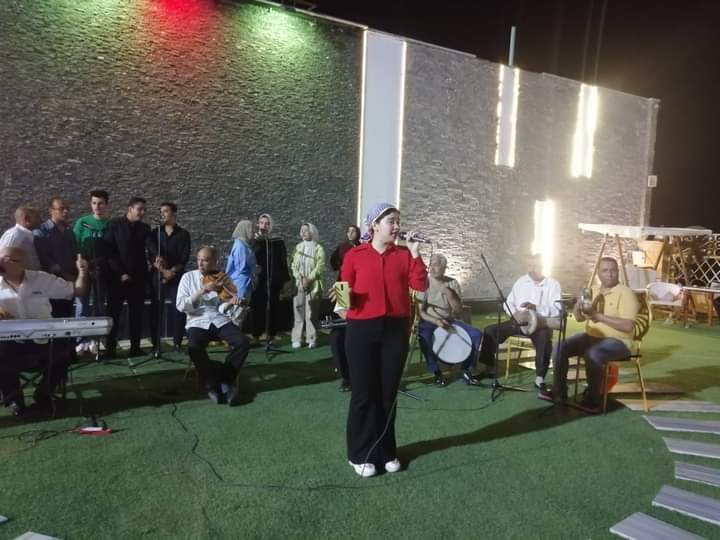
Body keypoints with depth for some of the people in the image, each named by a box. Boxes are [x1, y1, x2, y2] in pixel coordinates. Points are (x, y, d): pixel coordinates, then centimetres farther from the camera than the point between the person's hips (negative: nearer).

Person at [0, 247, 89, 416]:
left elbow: (76, 291, 9)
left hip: (43, 343, 1)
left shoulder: (41, 279, 7)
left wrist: (82, 272, -10)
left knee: (65, 348, -26)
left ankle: (44, 392, 4)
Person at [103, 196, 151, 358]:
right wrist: (120, 273, -11)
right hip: (117, 276, -3)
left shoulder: (145, 228, 10)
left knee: (136, 313, 5)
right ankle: (110, 348, 7)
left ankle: (135, 347, 11)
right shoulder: (114, 225, -1)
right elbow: (108, 252, -6)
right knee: (113, 312, 1)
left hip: (138, 277, 3)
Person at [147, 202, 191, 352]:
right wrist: (162, 270, -14)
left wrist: (173, 271, -15)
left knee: (178, 309, -5)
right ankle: (156, 343, 6)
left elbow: (184, 258, -2)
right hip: (157, 276, 2)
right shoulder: (155, 232, 11)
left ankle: (177, 343, 4)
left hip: (177, 277, -1)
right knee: (155, 310, -1)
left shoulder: (183, 234, 6)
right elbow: (151, 255, 1)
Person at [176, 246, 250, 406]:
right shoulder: (188, 277, 6)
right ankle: (212, 385, -13)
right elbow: (181, 306, -4)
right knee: (194, 348, -33)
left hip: (220, 320, 2)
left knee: (242, 343, -24)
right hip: (198, 322, -1)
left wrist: (235, 301, -14)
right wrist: (202, 291, -14)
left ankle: (224, 380, -6)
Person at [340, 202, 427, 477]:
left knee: (388, 392, 11)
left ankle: (386, 451, 25)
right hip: (362, 329, -3)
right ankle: (361, 454, 18)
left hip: (396, 329, 3)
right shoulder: (354, 255, 0)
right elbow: (345, 291, 3)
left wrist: (415, 255, -8)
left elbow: (421, 285, -3)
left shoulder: (404, 254, 7)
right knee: (364, 393, 4)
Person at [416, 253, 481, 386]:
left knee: (476, 334, -18)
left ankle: (466, 369, 1)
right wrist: (436, 321, -27)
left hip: (449, 320, 3)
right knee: (424, 337, -37)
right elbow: (421, 312, -10)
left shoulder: (452, 283, -1)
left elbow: (459, 311, -4)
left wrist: (449, 295, -19)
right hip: (429, 320, -3)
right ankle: (436, 372, -15)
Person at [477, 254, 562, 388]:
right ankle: (489, 368, 1)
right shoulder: (521, 281, 12)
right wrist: (515, 313, -12)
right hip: (519, 321, 4)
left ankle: (540, 378, -24)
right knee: (490, 330, -13)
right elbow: (508, 303, 11)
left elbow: (558, 310, -12)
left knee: (544, 339, -37)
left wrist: (536, 308, -28)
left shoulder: (553, 285, 1)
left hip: (541, 323, -4)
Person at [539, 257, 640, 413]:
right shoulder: (592, 290, 9)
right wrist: (579, 307, -11)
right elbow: (579, 318, 12)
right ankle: (559, 392, -1)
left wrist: (598, 315, -23)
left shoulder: (626, 293, -11)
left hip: (617, 341, -6)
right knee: (560, 347, -12)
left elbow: (627, 326, -22)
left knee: (592, 354, -35)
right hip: (591, 336, 7)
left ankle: (592, 400, -20)